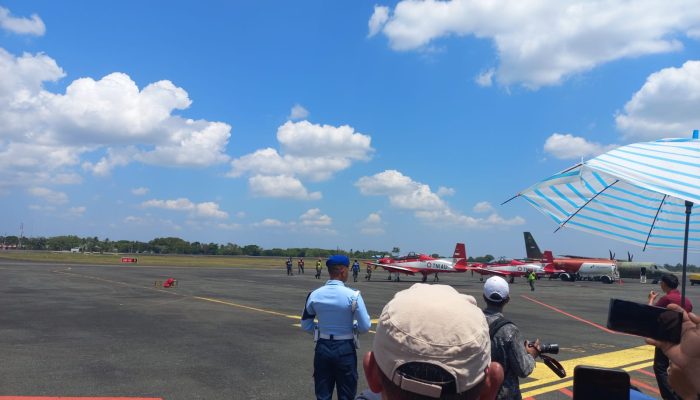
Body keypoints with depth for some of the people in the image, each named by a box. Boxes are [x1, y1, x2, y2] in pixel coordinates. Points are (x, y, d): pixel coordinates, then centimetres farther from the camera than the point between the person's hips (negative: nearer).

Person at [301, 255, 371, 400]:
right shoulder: (352, 295, -16)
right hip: (345, 349, -3)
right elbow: (365, 327, -13)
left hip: (322, 348, 3)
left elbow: (306, 325, 4)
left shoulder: (314, 295, -5)